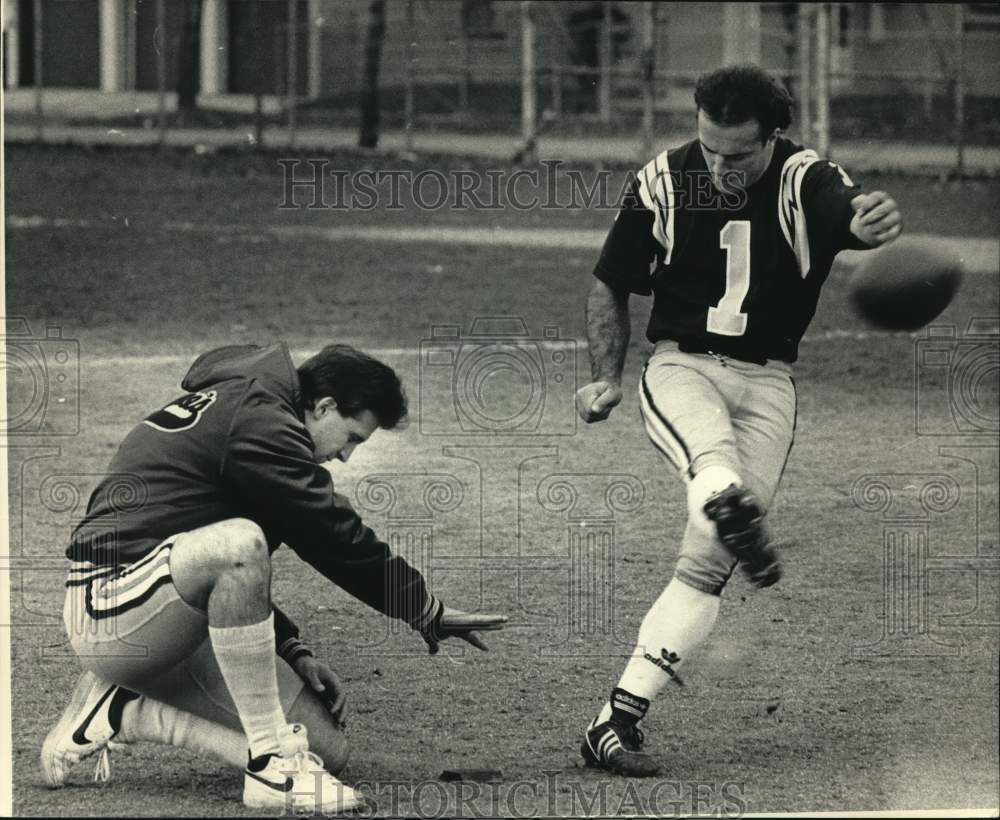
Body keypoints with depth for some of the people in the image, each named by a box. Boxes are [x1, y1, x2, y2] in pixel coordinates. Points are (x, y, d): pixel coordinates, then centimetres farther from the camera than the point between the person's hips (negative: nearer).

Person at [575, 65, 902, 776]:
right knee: (711, 446, -37)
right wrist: (606, 378, -3)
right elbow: (612, 286, 10)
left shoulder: (805, 182, -12)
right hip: (679, 369, 0)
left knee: (707, 564, -9)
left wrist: (875, 220, -63)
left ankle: (618, 720, -8)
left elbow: (851, 211, -38)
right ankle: (736, 519, -70)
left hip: (767, 384, 0)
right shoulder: (663, 184, -6)